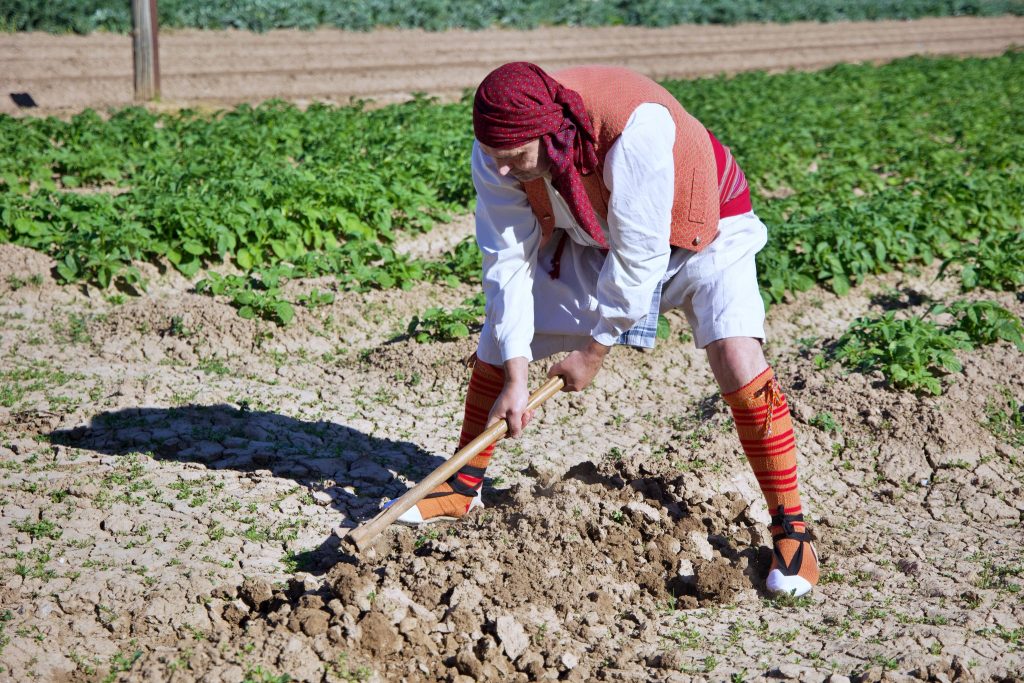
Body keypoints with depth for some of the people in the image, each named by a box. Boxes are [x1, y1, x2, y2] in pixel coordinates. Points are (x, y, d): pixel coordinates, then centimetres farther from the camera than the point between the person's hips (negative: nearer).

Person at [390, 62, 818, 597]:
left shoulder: (635, 125, -41)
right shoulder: (497, 150, -24)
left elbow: (638, 256, -33)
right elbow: (509, 260, -18)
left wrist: (594, 351, -21)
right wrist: (515, 378, -19)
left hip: (699, 228, -5)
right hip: (591, 238, 5)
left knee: (737, 360, -26)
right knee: (498, 339, 0)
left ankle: (789, 527, -10)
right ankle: (462, 488, 19)